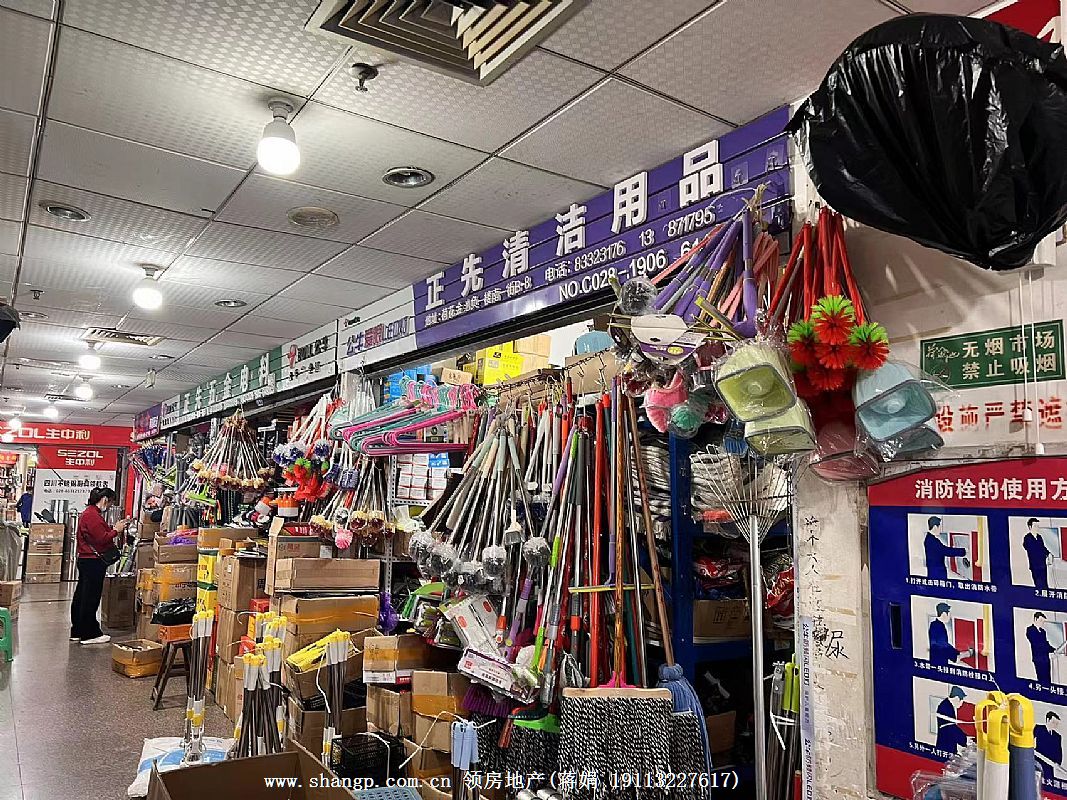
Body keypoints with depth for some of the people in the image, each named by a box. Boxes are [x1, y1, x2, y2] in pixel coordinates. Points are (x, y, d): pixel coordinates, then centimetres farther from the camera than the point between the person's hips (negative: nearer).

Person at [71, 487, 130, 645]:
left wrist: (114, 528, 7)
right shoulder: (93, 515, -17)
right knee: (91, 598, -5)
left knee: (81, 596, 15)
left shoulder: (90, 513, 16)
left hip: (86, 560, 11)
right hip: (93, 562, -11)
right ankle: (90, 634, 1)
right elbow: (102, 539, -21)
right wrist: (116, 530, -8)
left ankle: (77, 632, 25)